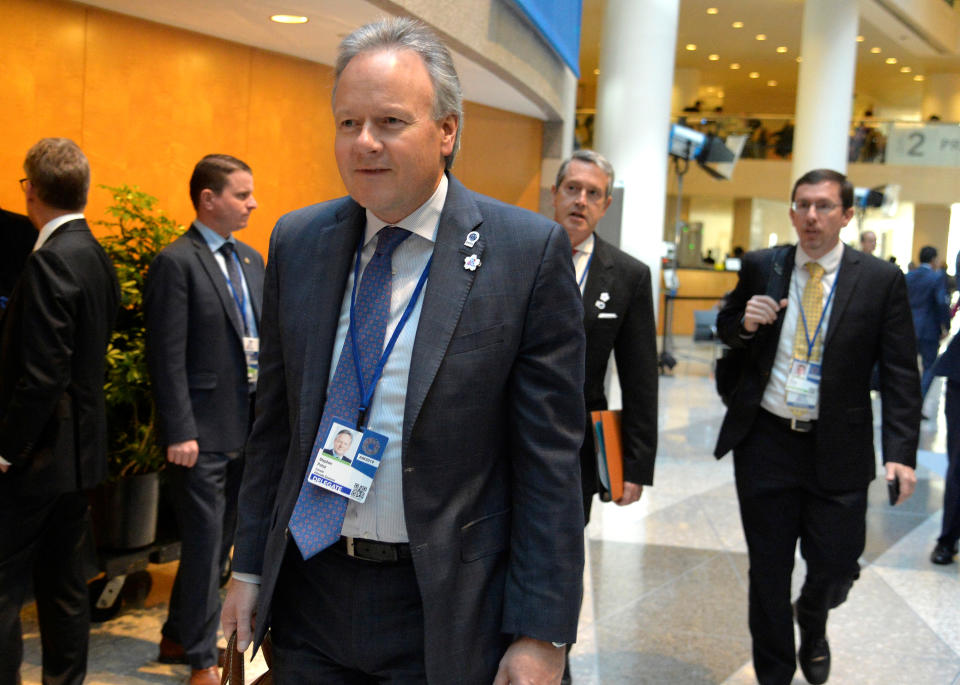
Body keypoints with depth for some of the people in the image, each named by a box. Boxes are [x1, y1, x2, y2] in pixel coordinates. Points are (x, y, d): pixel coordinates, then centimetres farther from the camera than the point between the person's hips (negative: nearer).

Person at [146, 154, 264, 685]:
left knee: (220, 541, 15)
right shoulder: (176, 262, -10)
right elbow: (168, 357, -14)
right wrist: (179, 433, -18)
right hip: (203, 431, -7)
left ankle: (177, 638, 31)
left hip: (247, 427, 8)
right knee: (204, 544, 0)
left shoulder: (251, 260, 14)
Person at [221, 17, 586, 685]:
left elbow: (550, 459, -11)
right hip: (308, 592, 4)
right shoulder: (297, 242, 3)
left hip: (445, 603, -4)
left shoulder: (531, 252, -11)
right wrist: (250, 565, 8)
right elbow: (274, 423, 10)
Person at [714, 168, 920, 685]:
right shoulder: (761, 267, 2)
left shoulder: (881, 281, -4)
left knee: (835, 566, 6)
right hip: (764, 442, 1)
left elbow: (900, 374, -5)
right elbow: (725, 328, 16)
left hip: (836, 450, -1)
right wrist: (744, 322, -8)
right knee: (767, 569, 8)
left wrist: (900, 452, -14)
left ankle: (812, 625, 42)